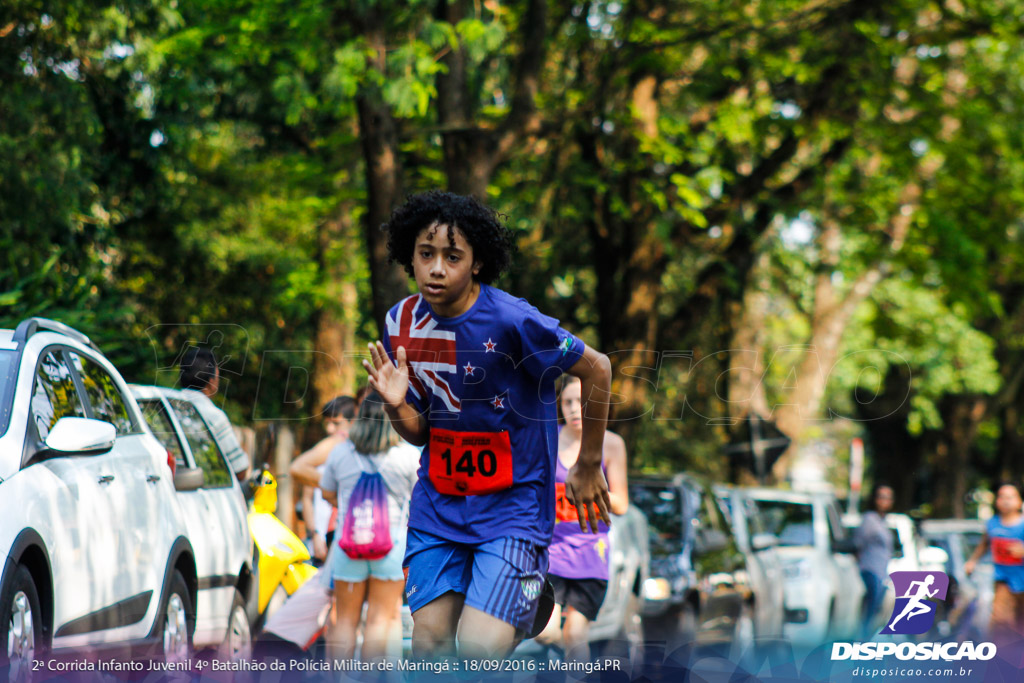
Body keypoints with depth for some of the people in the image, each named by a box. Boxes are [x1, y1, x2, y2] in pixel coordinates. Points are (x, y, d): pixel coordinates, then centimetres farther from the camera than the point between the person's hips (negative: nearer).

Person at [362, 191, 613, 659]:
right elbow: (420, 433, 8)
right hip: (438, 502, 5)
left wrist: (587, 467, 1)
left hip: (512, 503, -5)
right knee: (429, 644, 1)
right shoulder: (402, 323, 0)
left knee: (480, 649, -19)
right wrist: (397, 406, -15)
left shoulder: (511, 321, -19)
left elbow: (596, 370, -7)